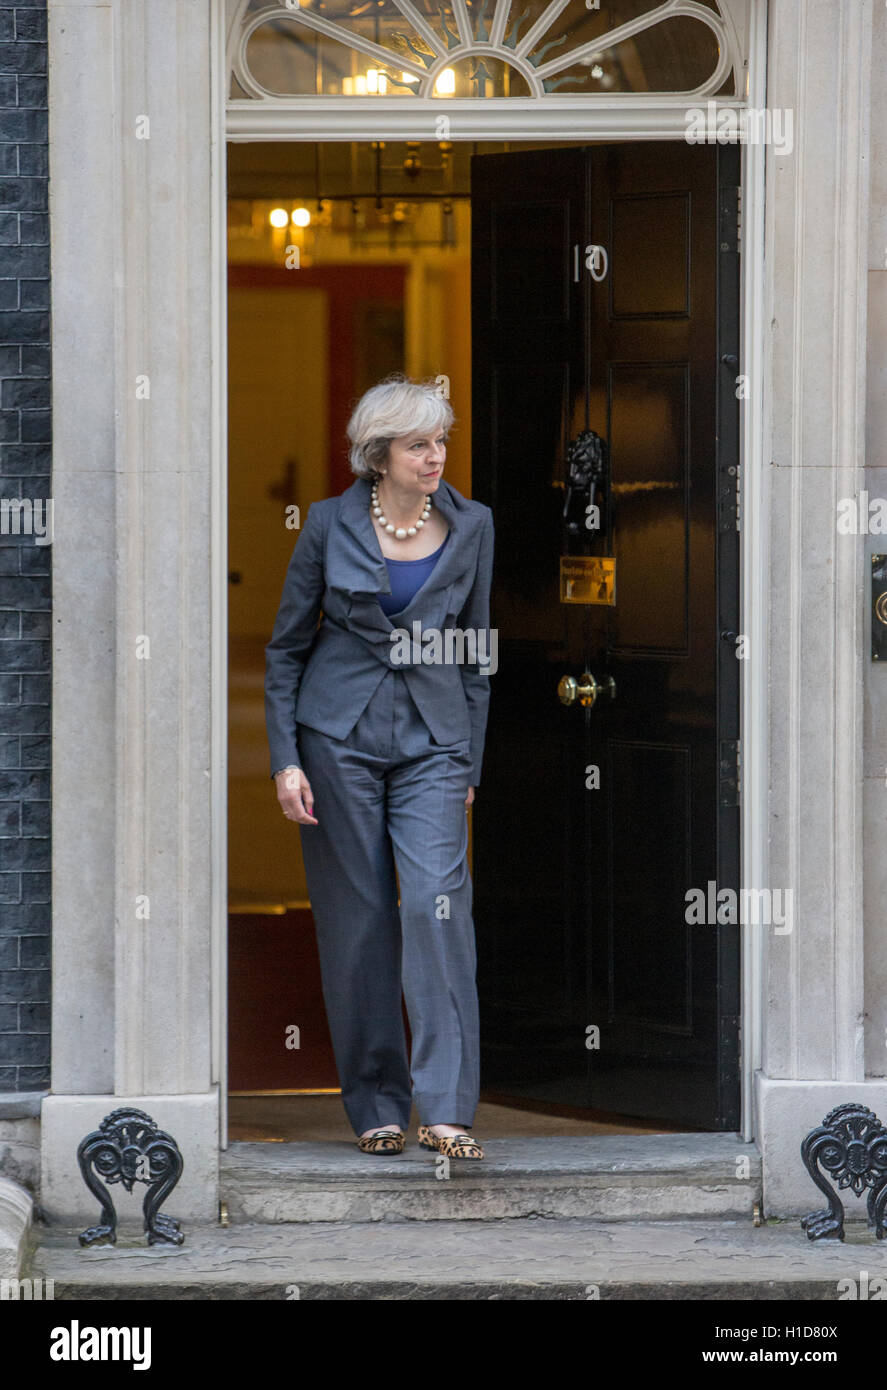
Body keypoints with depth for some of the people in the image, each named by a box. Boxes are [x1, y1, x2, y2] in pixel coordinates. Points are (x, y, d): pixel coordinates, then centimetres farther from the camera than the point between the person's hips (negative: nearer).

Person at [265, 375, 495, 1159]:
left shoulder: (470, 526, 5)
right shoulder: (331, 524, 0)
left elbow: (475, 652, 12)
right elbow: (287, 646, 5)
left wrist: (470, 763, 9)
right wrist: (285, 758, -3)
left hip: (433, 740, 1)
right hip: (339, 734, -1)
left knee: (438, 901, -16)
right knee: (359, 917, 1)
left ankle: (446, 1109, -17)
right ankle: (376, 1107, 12)